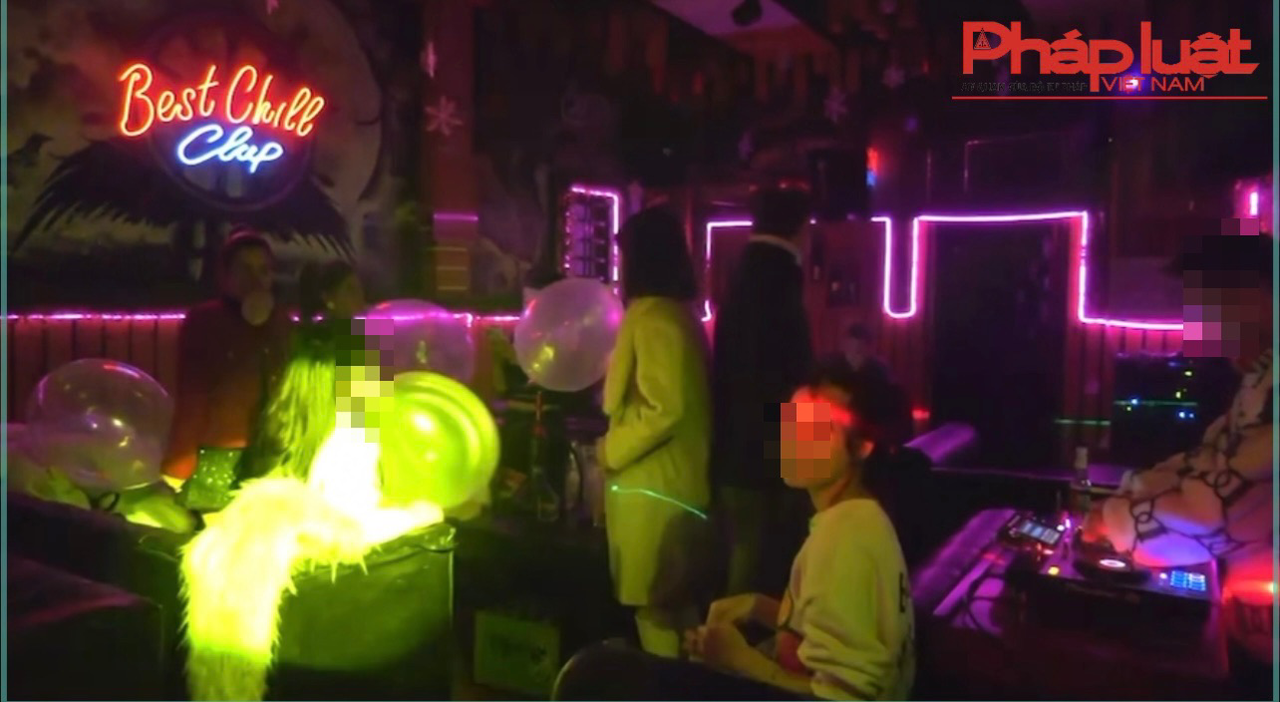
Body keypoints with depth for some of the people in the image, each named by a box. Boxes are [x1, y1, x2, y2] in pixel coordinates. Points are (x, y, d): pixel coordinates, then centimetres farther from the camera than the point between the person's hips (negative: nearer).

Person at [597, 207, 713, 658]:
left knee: (656, 608, 1)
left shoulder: (652, 317, -19)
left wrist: (611, 449, -13)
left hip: (654, 486, -10)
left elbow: (663, 409, -25)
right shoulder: (678, 312, 12)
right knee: (674, 604, 19)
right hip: (674, 480, 10)